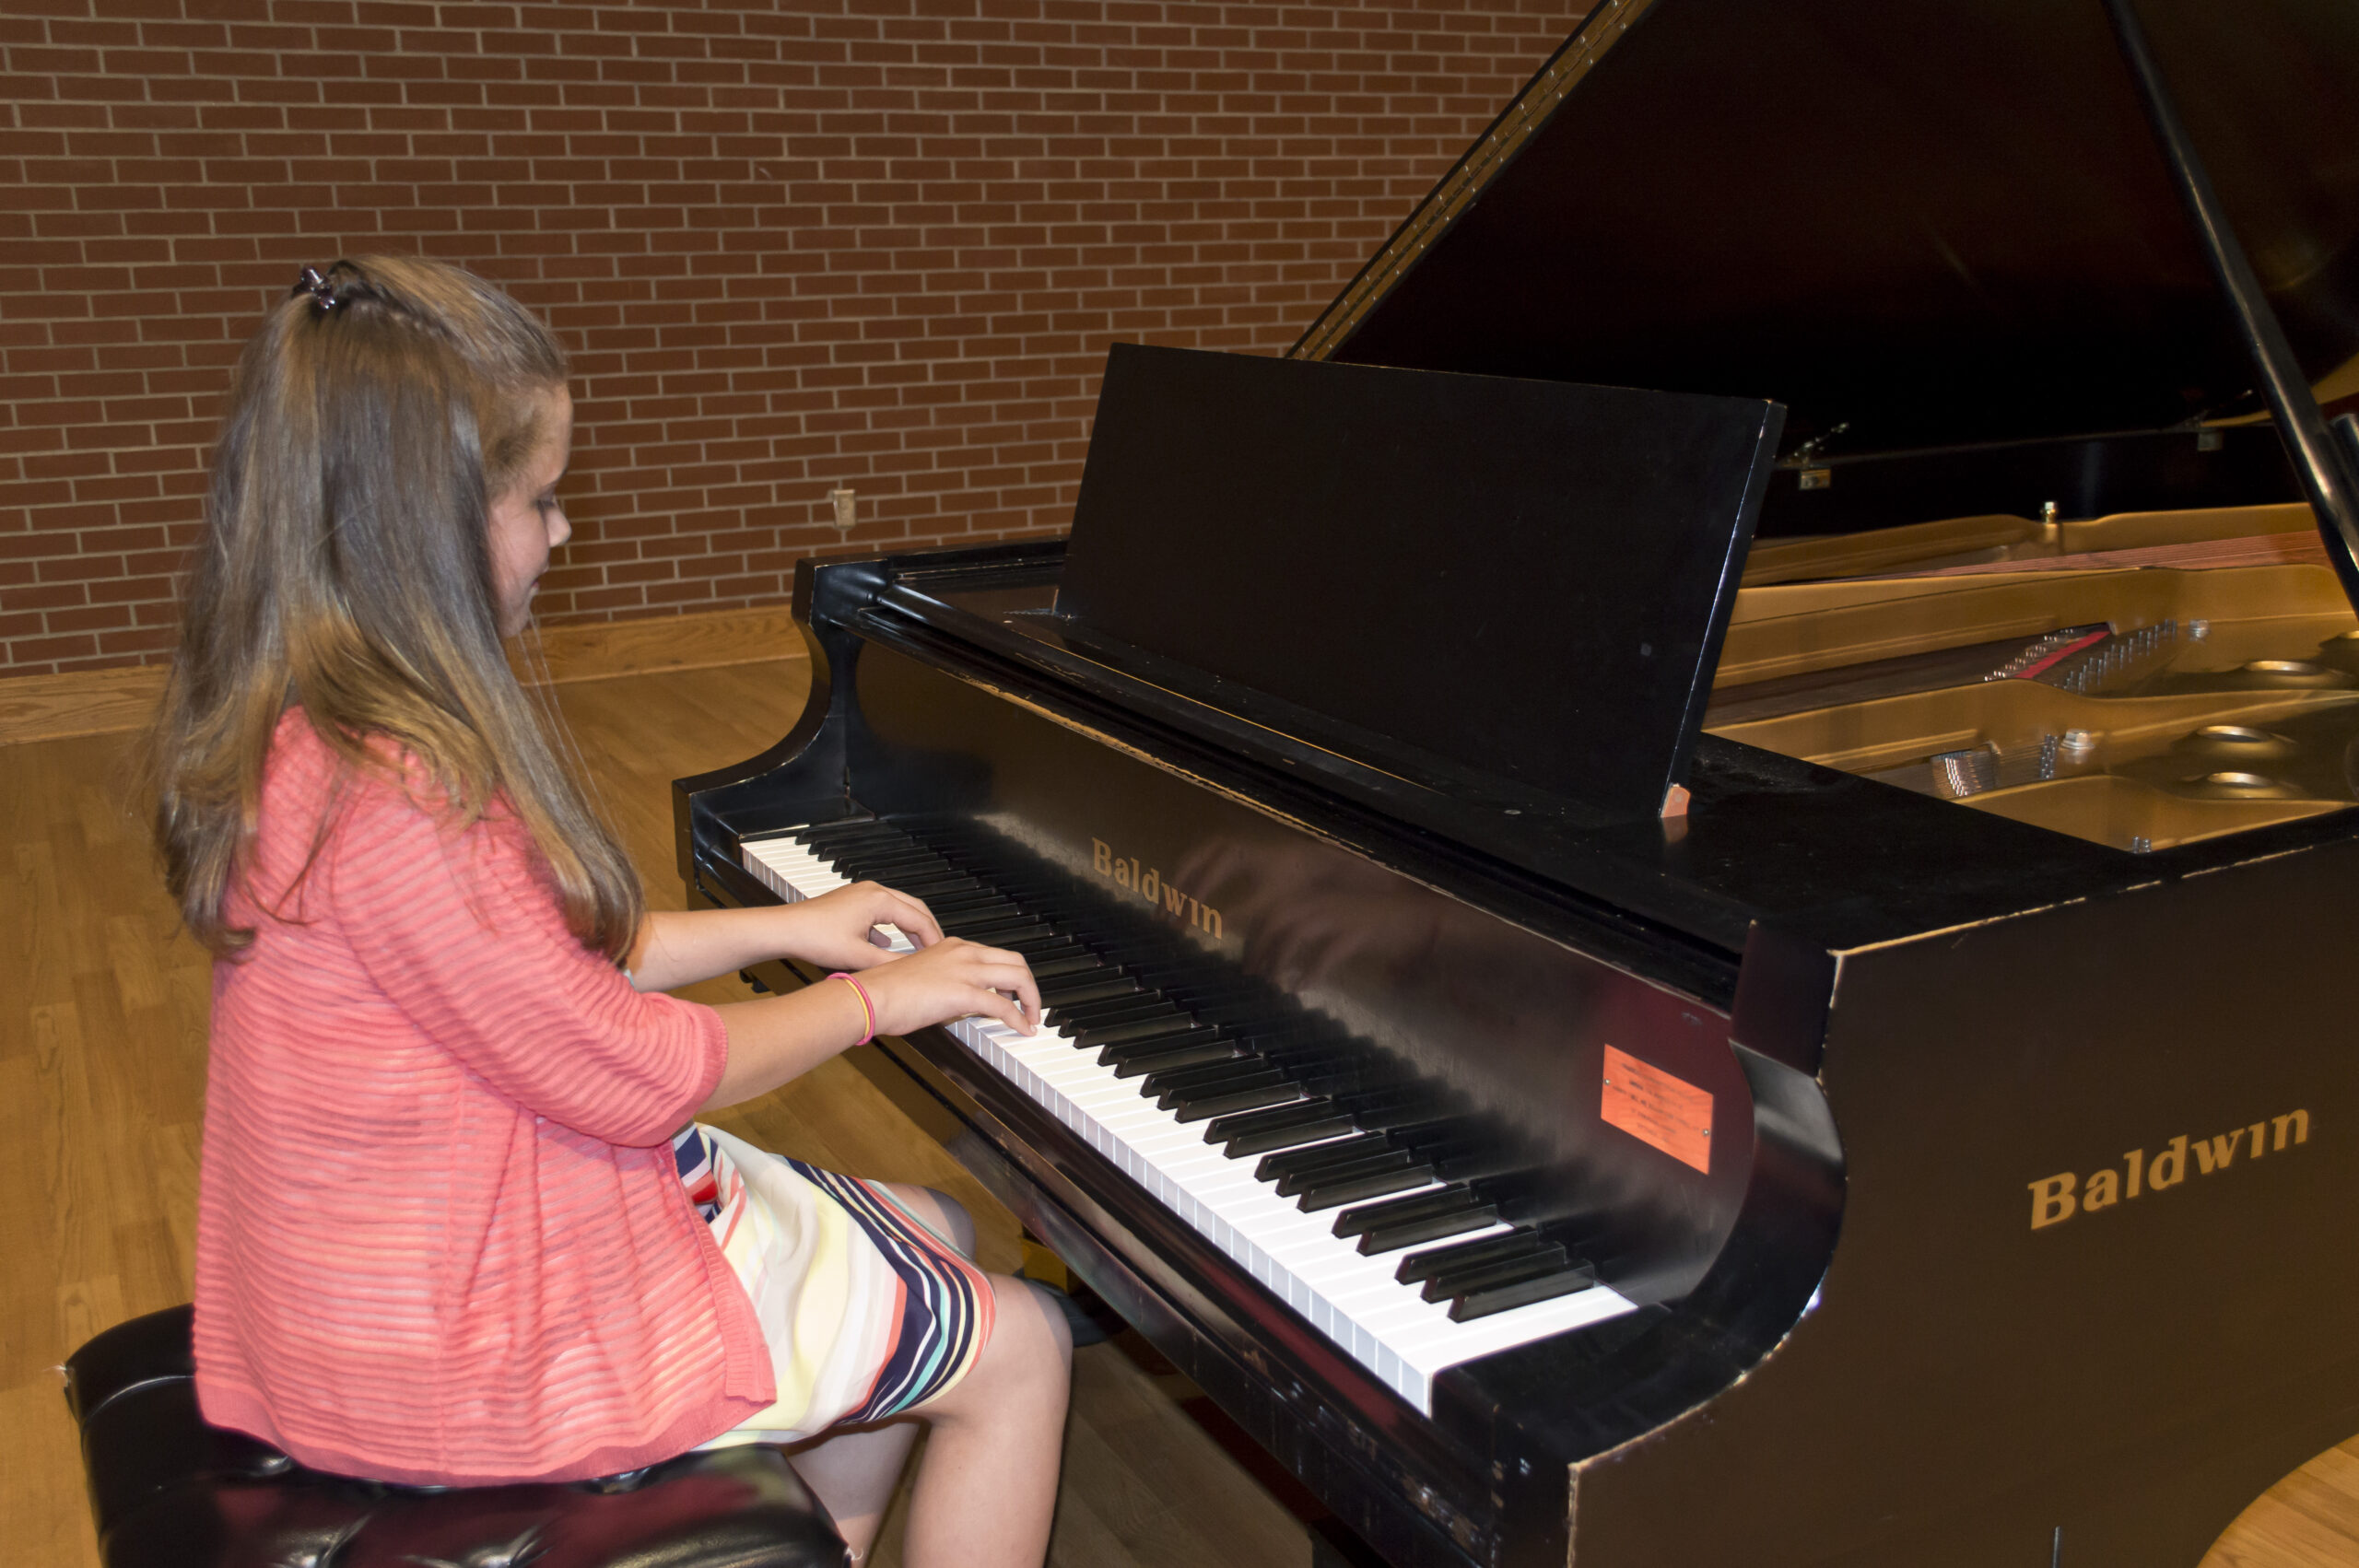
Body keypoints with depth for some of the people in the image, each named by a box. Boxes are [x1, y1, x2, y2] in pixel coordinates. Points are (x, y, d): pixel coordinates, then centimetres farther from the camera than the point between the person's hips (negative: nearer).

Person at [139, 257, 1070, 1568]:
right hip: (490, 1336, -10)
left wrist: (782, 928, 9)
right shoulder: (392, 798, -31)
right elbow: (631, 1076, -23)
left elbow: (548, 959, 11)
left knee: (931, 1239, 20)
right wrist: (873, 998, -9)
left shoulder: (313, 727, 2)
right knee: (1020, 1349, 0)